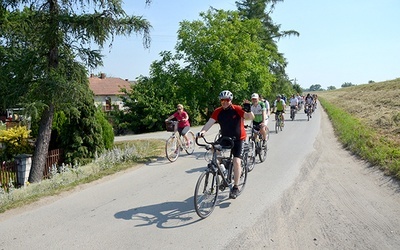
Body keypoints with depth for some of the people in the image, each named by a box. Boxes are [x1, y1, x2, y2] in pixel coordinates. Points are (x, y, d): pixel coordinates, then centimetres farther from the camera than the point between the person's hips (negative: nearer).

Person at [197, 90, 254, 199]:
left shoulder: (237, 109, -16)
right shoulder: (218, 111, -8)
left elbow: (251, 117, -24)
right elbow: (210, 122, -19)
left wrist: (248, 111, -46)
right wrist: (202, 131, -37)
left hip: (238, 139, -4)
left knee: (236, 162, -14)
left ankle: (235, 188, 1)